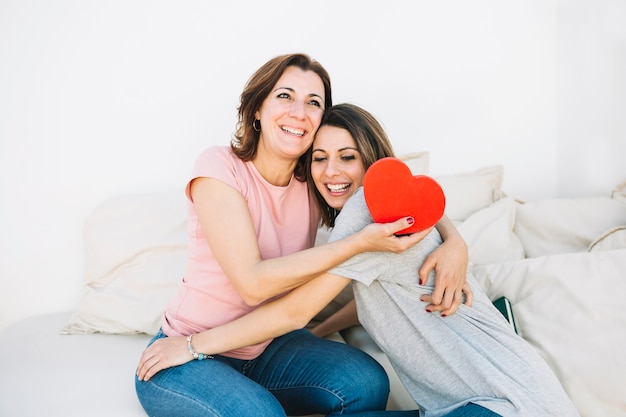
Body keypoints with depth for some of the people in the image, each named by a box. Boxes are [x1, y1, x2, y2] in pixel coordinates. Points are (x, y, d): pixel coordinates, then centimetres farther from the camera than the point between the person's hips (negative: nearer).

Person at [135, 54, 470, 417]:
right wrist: (362, 242, -30)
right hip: (189, 355, -4)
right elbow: (252, 283, -26)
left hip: (269, 348, 5)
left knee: (368, 383, -16)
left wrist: (453, 240, -18)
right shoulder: (219, 167, -18)